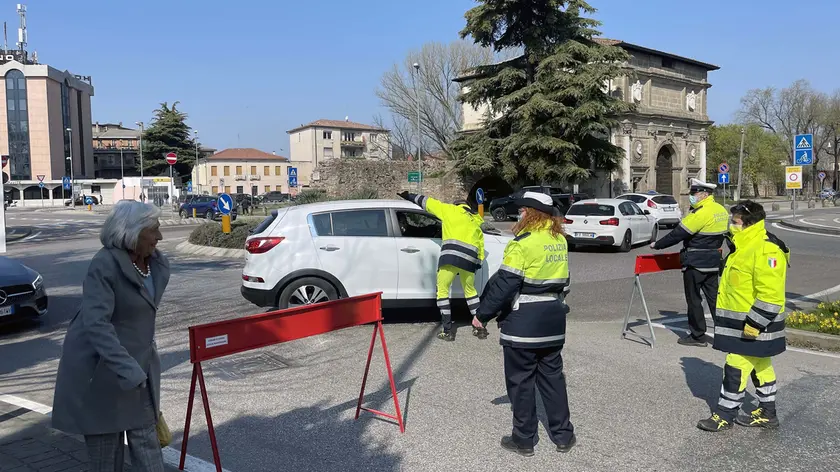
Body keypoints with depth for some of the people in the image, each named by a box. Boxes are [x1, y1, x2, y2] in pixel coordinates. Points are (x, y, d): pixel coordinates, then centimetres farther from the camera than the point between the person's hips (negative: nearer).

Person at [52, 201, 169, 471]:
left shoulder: (157, 264, 0)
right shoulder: (104, 265, -22)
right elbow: (96, 324, -30)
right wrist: (128, 371, -36)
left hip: (139, 362, 6)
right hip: (99, 367, -6)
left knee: (146, 439, 8)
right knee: (105, 443, 8)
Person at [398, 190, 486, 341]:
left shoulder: (451, 210, 13)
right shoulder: (476, 223, 27)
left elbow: (427, 202, 18)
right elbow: (480, 250, 21)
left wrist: (409, 196, 30)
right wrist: (475, 265, 25)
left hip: (451, 256, -5)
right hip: (470, 260, 5)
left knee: (442, 290, 8)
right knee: (470, 291, 23)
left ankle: (447, 331, 3)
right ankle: (480, 327, 20)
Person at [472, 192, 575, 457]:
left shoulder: (523, 243, -16)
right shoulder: (560, 240, 7)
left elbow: (504, 284, -17)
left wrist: (482, 314, -9)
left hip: (523, 323, -7)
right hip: (553, 321, 7)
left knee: (521, 381, 5)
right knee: (552, 377, 16)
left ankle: (524, 440, 15)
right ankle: (563, 435, 23)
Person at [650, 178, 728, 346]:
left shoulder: (700, 213, -20)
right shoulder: (721, 210, 8)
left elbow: (678, 234, -18)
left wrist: (657, 245, -9)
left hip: (695, 263, -8)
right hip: (713, 262, 8)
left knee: (693, 299, 2)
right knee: (713, 297, 12)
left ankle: (697, 336, 9)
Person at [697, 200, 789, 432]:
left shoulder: (766, 250, -21)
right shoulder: (745, 246, 13)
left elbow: (770, 294, -25)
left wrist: (754, 324, -24)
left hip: (754, 324, -10)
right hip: (740, 321, 10)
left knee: (736, 366, -4)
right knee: (760, 367, 17)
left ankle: (725, 414, 6)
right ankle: (767, 414, 28)